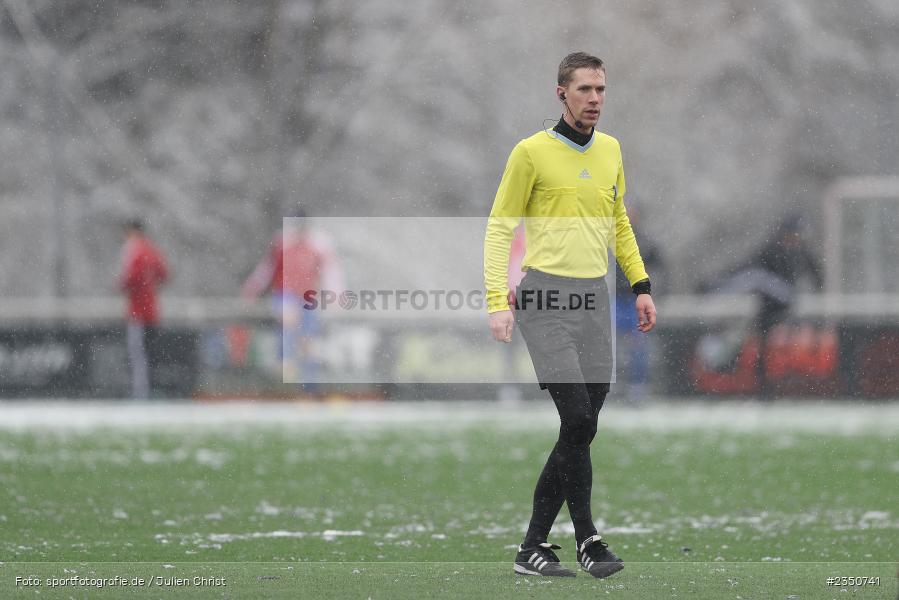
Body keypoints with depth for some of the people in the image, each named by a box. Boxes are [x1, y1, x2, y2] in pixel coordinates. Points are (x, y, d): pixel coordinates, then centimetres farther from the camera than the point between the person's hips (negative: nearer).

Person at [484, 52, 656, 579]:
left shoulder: (610, 151, 13)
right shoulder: (532, 152, -5)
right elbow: (500, 227, -3)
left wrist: (641, 285, 17)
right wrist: (498, 301, -11)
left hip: (594, 298, 6)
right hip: (546, 297, -6)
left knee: (580, 429, 3)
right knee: (579, 421, -15)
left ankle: (534, 546, 11)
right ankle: (588, 540, -4)